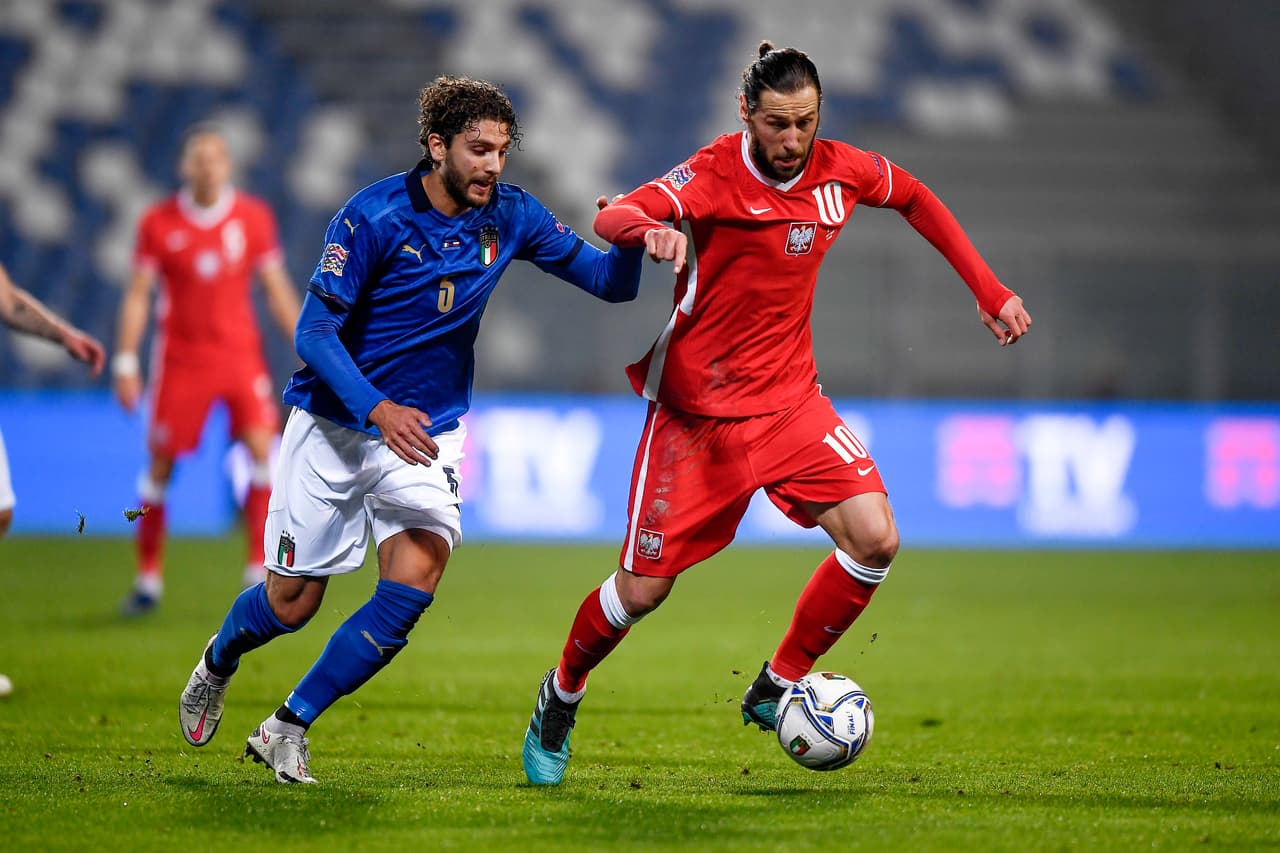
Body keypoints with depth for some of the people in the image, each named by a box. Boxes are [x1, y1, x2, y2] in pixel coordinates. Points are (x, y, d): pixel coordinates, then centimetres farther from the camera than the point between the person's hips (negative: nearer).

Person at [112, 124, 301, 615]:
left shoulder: (254, 218, 1)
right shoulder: (158, 223, -3)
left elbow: (278, 291, 7)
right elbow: (137, 295, 1)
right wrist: (125, 362, -4)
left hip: (240, 353, 1)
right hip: (180, 357, -1)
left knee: (262, 446, -13)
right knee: (160, 463, 0)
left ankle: (259, 570, -6)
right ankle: (149, 578, 11)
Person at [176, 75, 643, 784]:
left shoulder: (511, 216, -5)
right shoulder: (373, 215, -18)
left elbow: (609, 285, -1)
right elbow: (314, 330, -18)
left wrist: (630, 246, -25)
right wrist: (377, 409, -32)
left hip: (426, 432, 3)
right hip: (334, 425, -3)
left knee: (414, 585, -19)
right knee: (292, 603, 5)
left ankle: (287, 729, -6)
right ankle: (217, 663, 41)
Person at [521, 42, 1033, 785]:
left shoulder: (841, 172, -3)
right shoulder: (714, 175, -17)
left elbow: (916, 200, 17)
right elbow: (612, 218, -32)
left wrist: (990, 291, 14)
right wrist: (650, 230, -56)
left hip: (789, 400, 4)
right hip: (696, 409, -4)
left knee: (875, 540, -14)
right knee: (642, 590, -2)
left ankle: (774, 689, 5)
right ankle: (562, 695, 28)